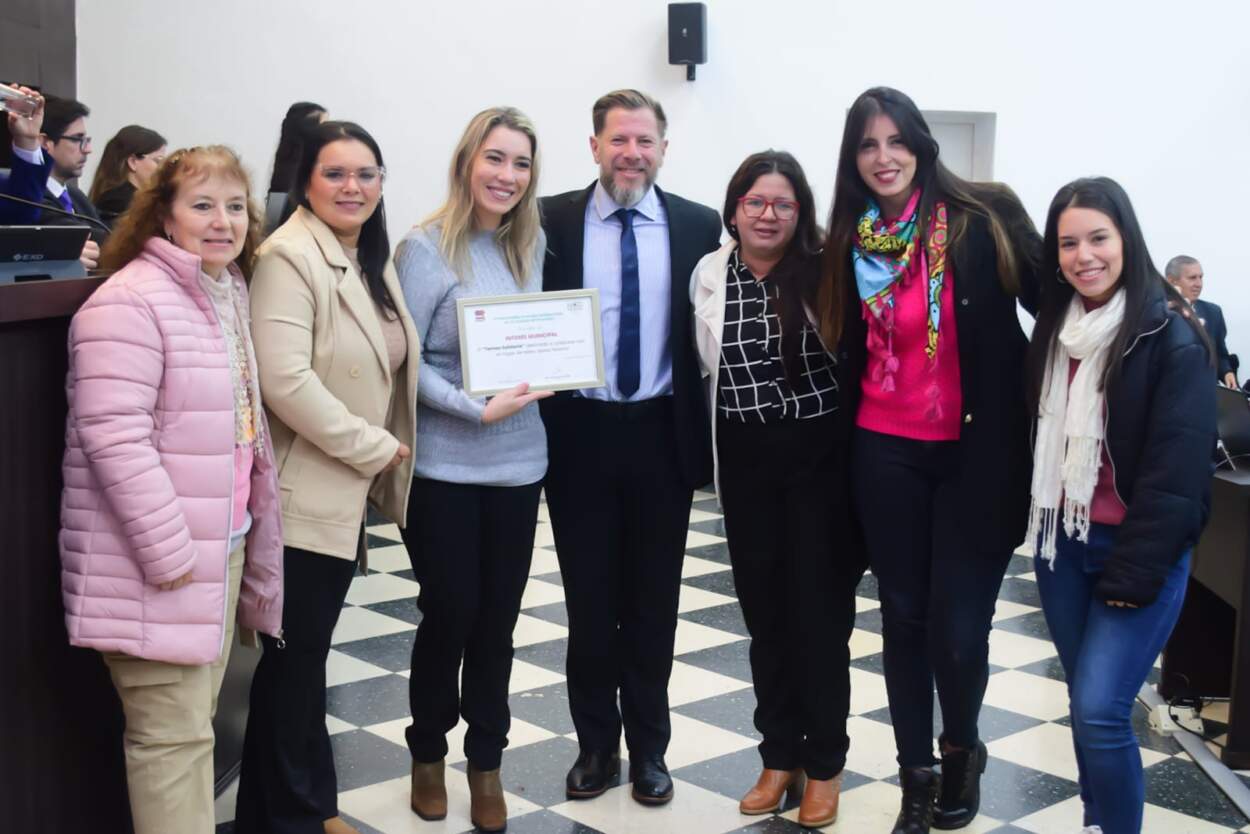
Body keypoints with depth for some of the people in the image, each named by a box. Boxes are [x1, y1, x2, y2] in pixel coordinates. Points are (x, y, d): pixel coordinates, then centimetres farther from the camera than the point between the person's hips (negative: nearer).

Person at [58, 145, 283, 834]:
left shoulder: (231, 297, 14)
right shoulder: (129, 302, -14)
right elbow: (114, 437, -21)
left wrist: (249, 525, 19)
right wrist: (169, 550, -22)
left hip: (224, 547, 9)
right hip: (159, 562, -9)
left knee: (197, 719, 15)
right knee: (173, 734, -5)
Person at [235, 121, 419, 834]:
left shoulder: (372, 260, 12)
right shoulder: (290, 257, -15)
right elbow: (286, 380, -25)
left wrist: (381, 463, 13)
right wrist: (375, 447, -16)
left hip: (350, 490, 8)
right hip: (303, 494, -8)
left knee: (309, 652, 17)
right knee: (295, 656, 1)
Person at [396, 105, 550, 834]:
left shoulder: (532, 245, 6)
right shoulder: (426, 249, -10)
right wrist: (478, 409, -21)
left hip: (520, 460, 4)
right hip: (444, 465, -4)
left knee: (499, 616, 11)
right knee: (450, 613, 6)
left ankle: (487, 761, 27)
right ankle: (429, 751, 30)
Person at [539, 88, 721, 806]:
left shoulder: (699, 226, 1)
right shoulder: (552, 221, -1)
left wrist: (710, 437, 0)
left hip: (662, 433, 1)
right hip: (579, 433, 0)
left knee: (655, 598, 11)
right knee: (589, 598, 10)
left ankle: (649, 746, 26)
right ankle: (597, 742, 26)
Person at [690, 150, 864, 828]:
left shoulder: (823, 272, -8)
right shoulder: (710, 275, 3)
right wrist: (713, 455, 12)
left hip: (819, 458, -3)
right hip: (746, 464, 3)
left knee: (821, 611, 4)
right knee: (765, 610, 11)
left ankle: (823, 763, 20)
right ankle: (779, 756, 26)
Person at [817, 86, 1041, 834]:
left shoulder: (986, 219, -8)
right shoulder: (849, 242, 2)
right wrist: (842, 445, 9)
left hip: (978, 451, -3)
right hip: (886, 454, 3)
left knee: (959, 624, -2)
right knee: (903, 616, 10)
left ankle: (961, 747, 30)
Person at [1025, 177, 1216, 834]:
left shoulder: (1170, 337, -13)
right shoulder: (1055, 329, 8)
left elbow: (1177, 469, -16)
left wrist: (1134, 573, -17)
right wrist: (1034, 528, 7)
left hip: (1137, 552, -6)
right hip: (1062, 543, 6)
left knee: (1100, 711, -11)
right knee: (1085, 705, 12)